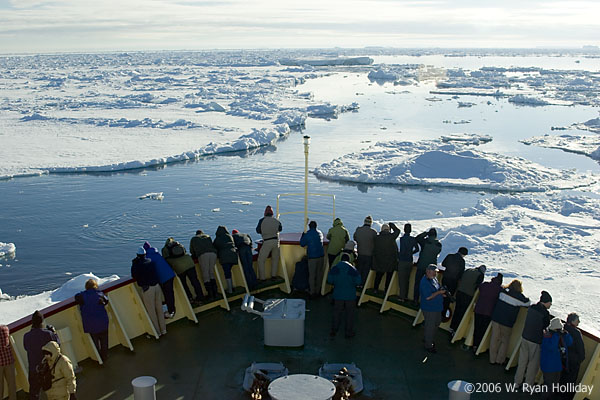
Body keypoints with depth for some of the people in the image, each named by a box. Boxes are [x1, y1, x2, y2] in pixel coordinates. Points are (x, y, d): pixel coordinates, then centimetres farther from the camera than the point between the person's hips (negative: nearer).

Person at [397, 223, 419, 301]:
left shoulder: (402, 238, -17)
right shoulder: (413, 239, 0)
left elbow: (402, 251, -20)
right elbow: (417, 249, 13)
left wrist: (398, 254, -1)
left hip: (402, 261, -5)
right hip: (410, 262, 5)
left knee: (401, 279, 4)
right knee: (407, 279, 17)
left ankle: (402, 297, 6)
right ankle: (406, 295, 24)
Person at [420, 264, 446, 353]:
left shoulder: (434, 278, 4)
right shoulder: (424, 282, -26)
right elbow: (428, 297, -29)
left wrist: (442, 293, 0)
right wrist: (439, 292, -23)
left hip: (437, 306, 10)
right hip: (429, 308, -10)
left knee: (437, 323, 24)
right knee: (430, 326, 4)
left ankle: (429, 339, 44)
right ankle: (428, 345, 21)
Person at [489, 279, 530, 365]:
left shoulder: (503, 291, -1)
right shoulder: (519, 296, -13)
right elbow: (528, 303, -2)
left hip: (496, 318, 4)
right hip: (507, 322, -4)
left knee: (494, 339, 14)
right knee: (505, 341, 14)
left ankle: (492, 359, 23)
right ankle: (500, 360, 20)